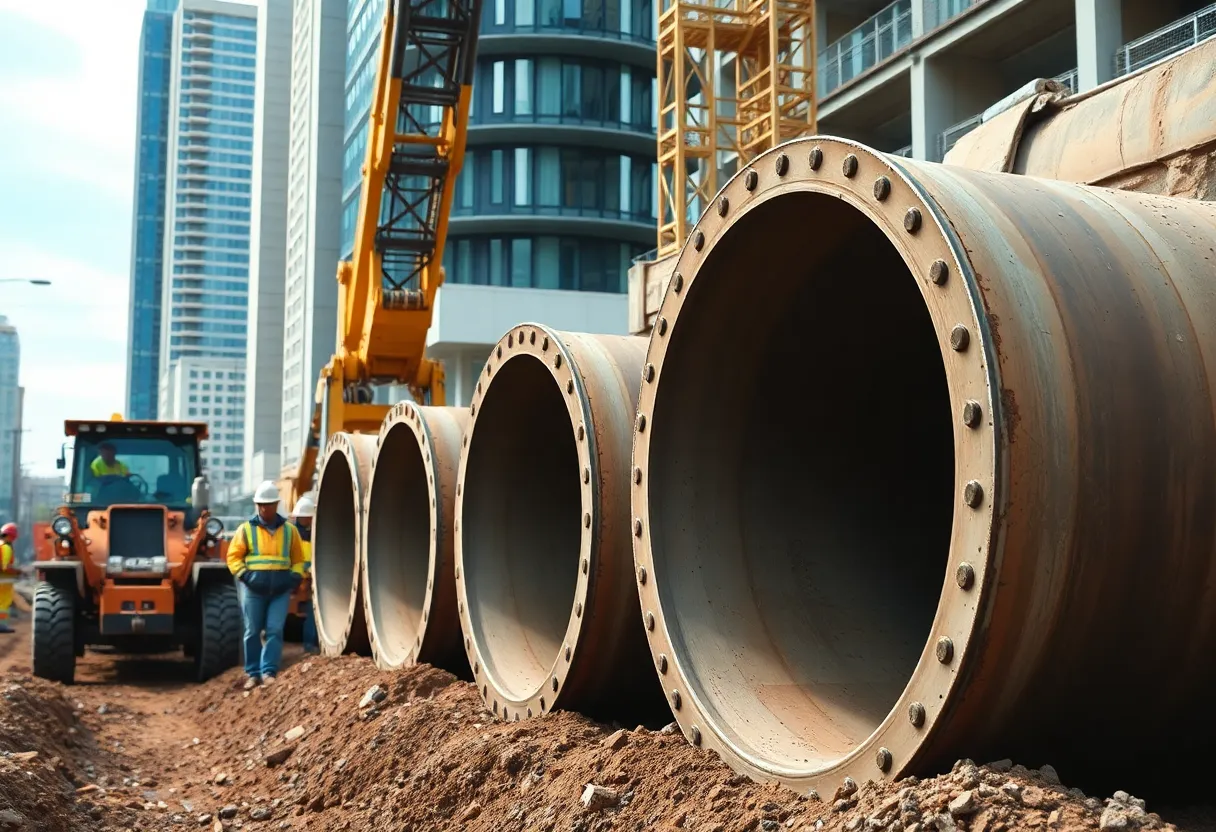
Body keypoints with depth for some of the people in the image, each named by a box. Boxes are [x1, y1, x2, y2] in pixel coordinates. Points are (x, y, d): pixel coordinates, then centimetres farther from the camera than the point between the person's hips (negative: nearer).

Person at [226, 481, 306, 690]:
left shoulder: (289, 530, 10)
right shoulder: (246, 529, 4)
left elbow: (298, 559, 16)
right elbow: (233, 556, 4)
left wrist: (296, 576, -2)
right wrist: (244, 575, -11)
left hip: (281, 589, 1)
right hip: (253, 588, -1)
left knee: (275, 630, -7)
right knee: (252, 632, 4)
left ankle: (268, 672, -4)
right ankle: (253, 673, 12)